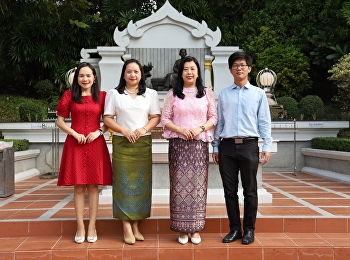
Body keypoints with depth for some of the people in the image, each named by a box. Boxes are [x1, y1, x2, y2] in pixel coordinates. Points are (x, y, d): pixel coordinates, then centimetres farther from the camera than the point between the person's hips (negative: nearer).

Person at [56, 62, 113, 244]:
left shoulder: (102, 96, 6)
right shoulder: (69, 95, 5)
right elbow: (60, 121, 6)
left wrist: (99, 132, -8)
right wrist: (75, 133, -8)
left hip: (96, 145, 0)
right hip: (75, 144, 0)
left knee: (93, 186, 4)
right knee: (78, 187, 2)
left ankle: (92, 227, 12)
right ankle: (80, 227, 10)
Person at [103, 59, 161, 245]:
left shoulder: (150, 94, 10)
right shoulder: (114, 94, 7)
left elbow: (156, 117, 6)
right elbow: (107, 118, 2)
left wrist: (144, 129, -13)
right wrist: (124, 131, -12)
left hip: (143, 143, 1)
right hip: (121, 143, -1)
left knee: (141, 182, 1)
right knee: (123, 182, -4)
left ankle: (135, 225, 11)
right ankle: (127, 227, 1)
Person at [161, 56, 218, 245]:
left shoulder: (207, 93, 9)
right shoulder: (173, 94, 8)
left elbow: (214, 117, 7)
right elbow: (165, 119, 4)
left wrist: (200, 128, -11)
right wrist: (180, 130, -12)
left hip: (199, 144, 1)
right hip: (178, 144, 0)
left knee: (197, 185, 1)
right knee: (180, 185, 0)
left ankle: (195, 229, 11)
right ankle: (182, 229, 9)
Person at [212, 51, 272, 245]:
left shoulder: (258, 93, 7)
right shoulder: (224, 94, 11)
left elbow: (264, 122, 4)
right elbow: (219, 122, 11)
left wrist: (267, 146, -3)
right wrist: (215, 147, 9)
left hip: (249, 145, -2)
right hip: (227, 146, 2)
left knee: (250, 190, 5)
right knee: (230, 190, 7)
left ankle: (249, 229, 16)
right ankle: (234, 229, 18)